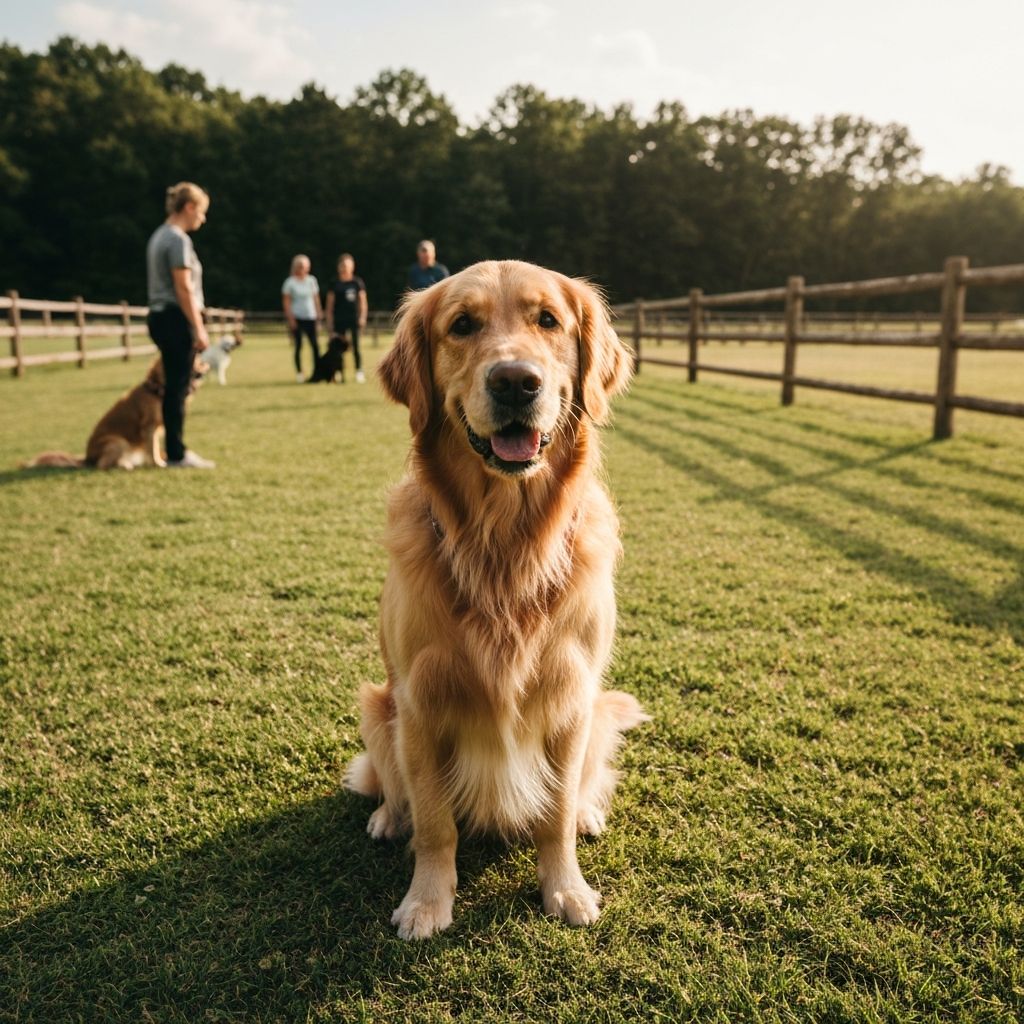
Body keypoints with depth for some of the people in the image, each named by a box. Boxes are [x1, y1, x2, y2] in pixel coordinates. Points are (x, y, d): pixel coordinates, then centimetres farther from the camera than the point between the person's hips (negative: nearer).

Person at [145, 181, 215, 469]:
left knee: (174, 386, 12)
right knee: (178, 387, -6)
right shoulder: (178, 239, -12)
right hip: (176, 319, -10)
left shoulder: (160, 236, 19)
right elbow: (184, 288, -17)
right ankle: (177, 454, -2)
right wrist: (199, 329, -16)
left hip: (160, 316, 10)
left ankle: (176, 450, 17)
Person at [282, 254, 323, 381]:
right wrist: (290, 318, -8)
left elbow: (316, 298, 13)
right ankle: (299, 373, 9)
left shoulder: (311, 280, 8)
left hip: (310, 317, 3)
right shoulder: (290, 282, -2)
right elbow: (286, 301, -2)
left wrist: (319, 313, 7)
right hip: (296, 317, -2)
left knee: (315, 344, -6)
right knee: (298, 345, 1)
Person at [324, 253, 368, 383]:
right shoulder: (335, 284, 5)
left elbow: (363, 301, 5)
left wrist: (362, 317, -3)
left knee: (355, 346, -4)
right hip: (339, 320, 1)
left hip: (354, 319, -1)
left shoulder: (357, 282, 4)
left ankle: (359, 372, 1)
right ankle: (341, 374, 12)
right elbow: (330, 304, 6)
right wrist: (329, 321, 2)